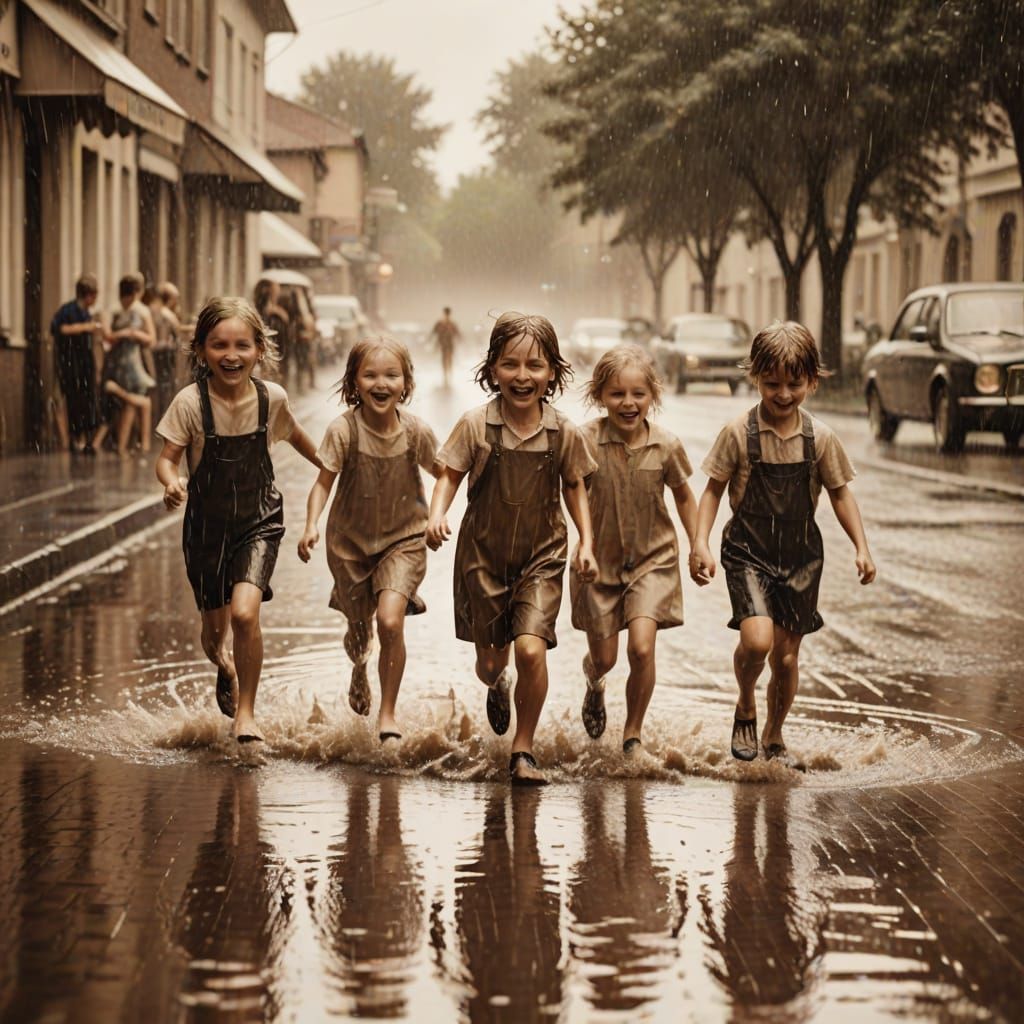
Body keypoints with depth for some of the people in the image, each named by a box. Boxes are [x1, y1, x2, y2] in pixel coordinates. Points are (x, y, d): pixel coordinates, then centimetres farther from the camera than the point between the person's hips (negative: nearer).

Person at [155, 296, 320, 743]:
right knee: (213, 634, 11)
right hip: (206, 525, 0)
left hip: (259, 521, 0)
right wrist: (171, 482, -34)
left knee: (244, 612, -23)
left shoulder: (271, 398, -8)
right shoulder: (190, 402, -15)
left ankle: (246, 712, -4)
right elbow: (167, 458, -13)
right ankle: (226, 670, 50)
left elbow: (295, 436, 12)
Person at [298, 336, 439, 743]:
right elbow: (324, 482, -15)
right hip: (350, 541, 1)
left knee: (390, 622, -21)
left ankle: (388, 713, -1)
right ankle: (359, 670, 55)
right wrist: (311, 526, -28)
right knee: (359, 629, 16)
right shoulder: (343, 430, -19)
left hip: (402, 540, -1)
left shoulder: (416, 431, -15)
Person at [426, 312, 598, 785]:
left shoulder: (564, 433, -7)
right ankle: (496, 687, 52)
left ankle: (523, 751, 0)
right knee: (490, 663, 11)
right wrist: (437, 514, -23)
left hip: (542, 557, 0)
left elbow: (575, 487, 7)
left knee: (531, 648, -19)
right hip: (483, 555, 1)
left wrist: (586, 541, -1)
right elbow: (449, 475, -4)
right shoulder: (475, 425, -11)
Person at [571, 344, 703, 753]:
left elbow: (684, 497, 5)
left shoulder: (665, 446, -11)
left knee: (642, 648, -16)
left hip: (652, 559, 0)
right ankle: (594, 683, 50)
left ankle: (632, 734, 6)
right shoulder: (586, 440, -17)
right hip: (600, 561, 0)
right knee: (604, 658, 10)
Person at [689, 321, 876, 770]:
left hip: (801, 556, 3)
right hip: (749, 552, -2)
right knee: (756, 638, -23)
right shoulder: (739, 434, -9)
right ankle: (745, 709, 8)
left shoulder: (819, 438, -3)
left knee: (786, 655, 7)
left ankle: (774, 737, 30)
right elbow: (714, 489, -1)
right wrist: (700, 543, -11)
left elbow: (840, 493, 8)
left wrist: (861, 547, 1)